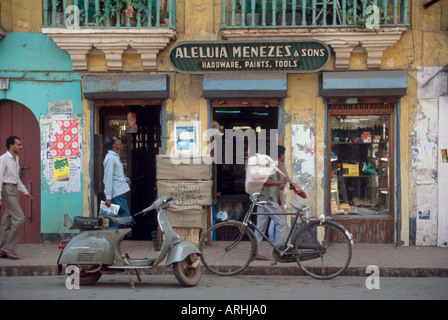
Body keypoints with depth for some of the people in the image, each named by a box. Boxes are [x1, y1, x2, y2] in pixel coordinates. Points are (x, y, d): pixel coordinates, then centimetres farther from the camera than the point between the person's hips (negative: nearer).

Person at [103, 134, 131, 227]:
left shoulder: (115, 156, 16)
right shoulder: (110, 158, -16)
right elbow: (108, 178, -20)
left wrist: (125, 179, 11)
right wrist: (108, 197, -23)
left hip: (120, 192, 10)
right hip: (117, 193, -10)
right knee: (125, 216, -8)